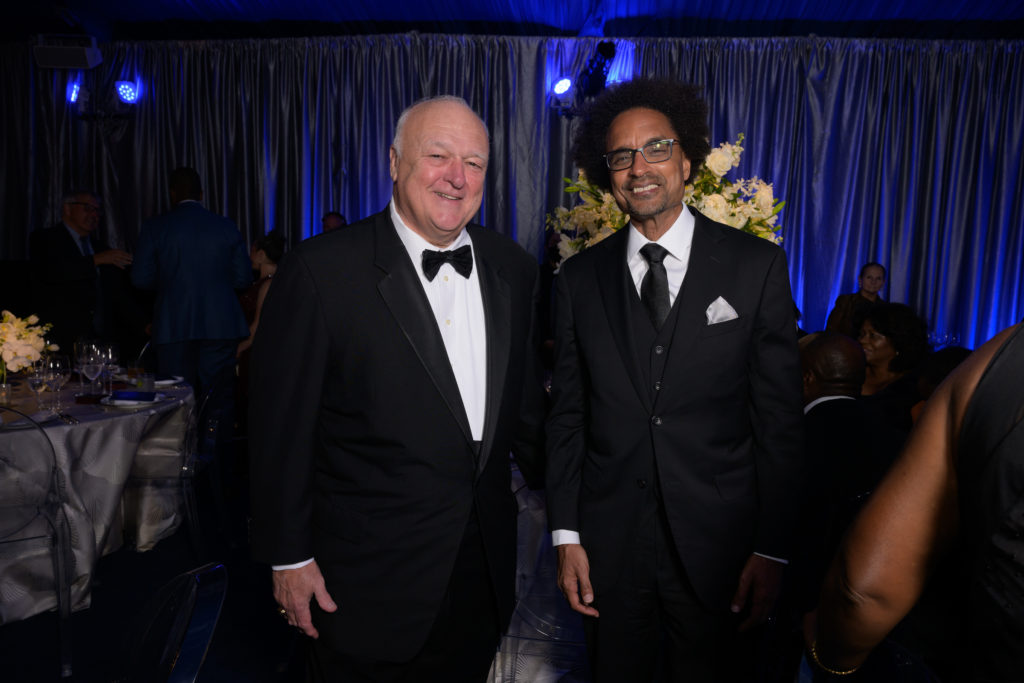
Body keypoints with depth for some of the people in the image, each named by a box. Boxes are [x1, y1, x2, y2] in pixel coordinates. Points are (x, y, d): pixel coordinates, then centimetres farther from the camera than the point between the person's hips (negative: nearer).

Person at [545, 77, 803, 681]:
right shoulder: (581, 278, 2)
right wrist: (567, 535, 0)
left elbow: (779, 419, -4)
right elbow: (567, 415, 3)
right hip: (609, 546, 2)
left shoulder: (757, 266, -4)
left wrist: (772, 550, -5)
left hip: (718, 546, -1)